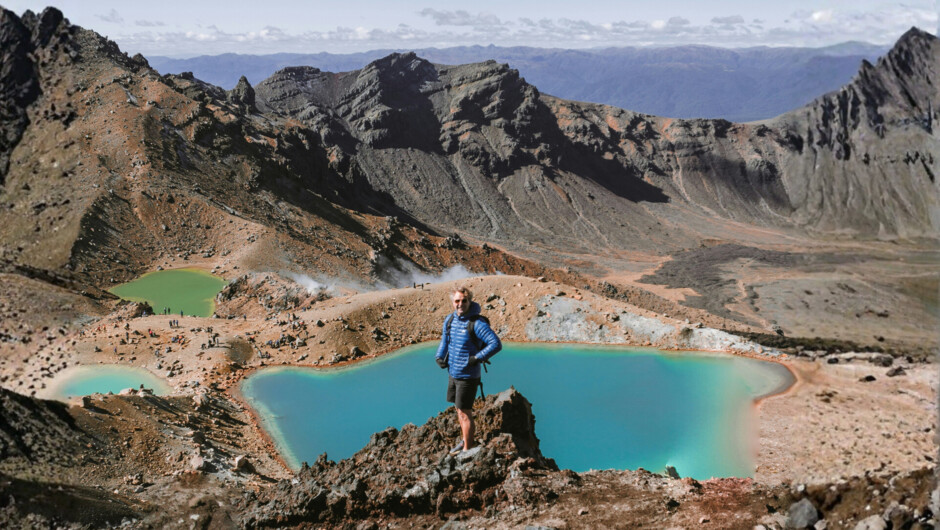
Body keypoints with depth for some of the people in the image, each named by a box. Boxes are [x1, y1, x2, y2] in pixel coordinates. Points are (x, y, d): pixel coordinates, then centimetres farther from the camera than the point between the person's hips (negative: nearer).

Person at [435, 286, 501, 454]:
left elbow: (496, 344, -23)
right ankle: (464, 440, 38)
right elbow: (445, 340, 22)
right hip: (453, 373, 7)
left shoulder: (477, 323, -19)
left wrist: (477, 358, -25)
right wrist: (439, 356, 7)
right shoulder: (450, 319, 3)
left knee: (465, 412, -1)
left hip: (468, 376, -7)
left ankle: (467, 449, 11)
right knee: (458, 409, 20)